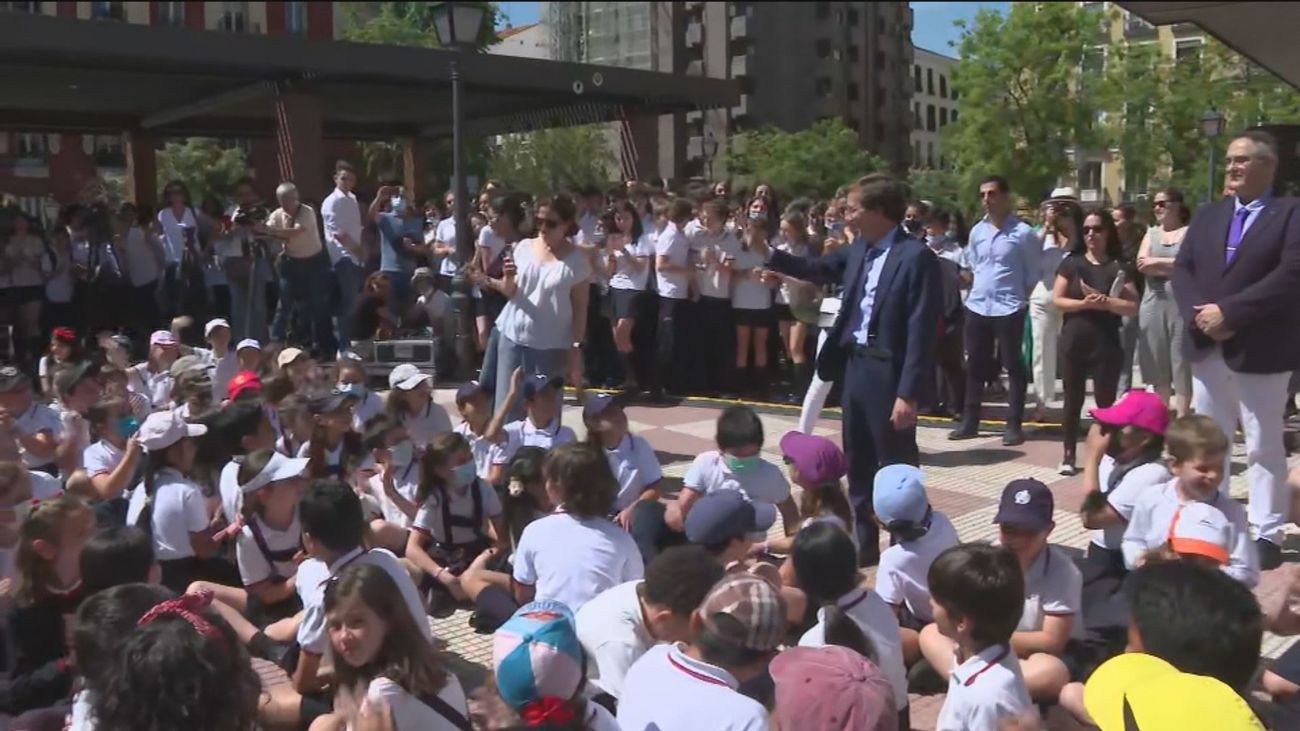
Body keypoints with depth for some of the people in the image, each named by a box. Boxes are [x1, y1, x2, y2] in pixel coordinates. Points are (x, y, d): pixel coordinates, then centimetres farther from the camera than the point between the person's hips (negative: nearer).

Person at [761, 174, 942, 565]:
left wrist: (908, 394, -21)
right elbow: (818, 269, 24)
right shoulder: (859, 250, 7)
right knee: (858, 466, 17)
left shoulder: (916, 257, -16)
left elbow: (921, 332, -19)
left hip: (888, 373, -8)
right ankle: (862, 545, 30)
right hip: (854, 366, 8)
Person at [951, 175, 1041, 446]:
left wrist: (1019, 296, 1)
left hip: (1009, 309, -5)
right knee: (975, 366, 10)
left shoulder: (1023, 233, -9)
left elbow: (1034, 272, -3)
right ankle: (969, 422, 19)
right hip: (977, 306, 5)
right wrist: (982, 287, 12)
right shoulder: (977, 231, 7)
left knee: (1013, 367, 2)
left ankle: (1013, 425, 9)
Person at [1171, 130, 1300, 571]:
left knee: (1264, 446, 4)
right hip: (1208, 348, 6)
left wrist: (1228, 312, -20)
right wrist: (1200, 315, -12)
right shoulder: (1208, 216, 13)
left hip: (1261, 351, -5)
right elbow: (1182, 268, 6)